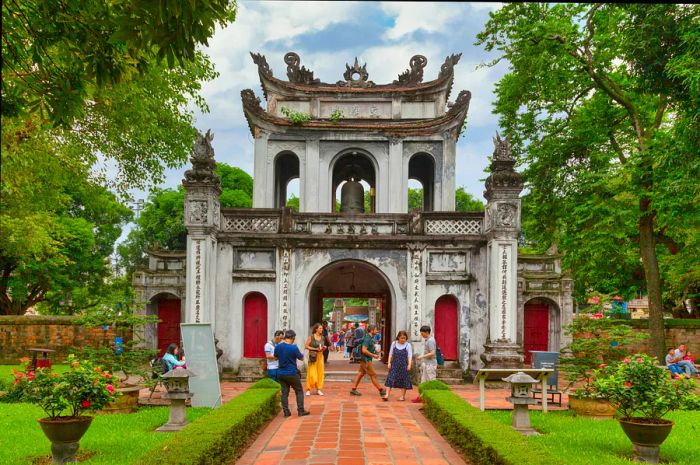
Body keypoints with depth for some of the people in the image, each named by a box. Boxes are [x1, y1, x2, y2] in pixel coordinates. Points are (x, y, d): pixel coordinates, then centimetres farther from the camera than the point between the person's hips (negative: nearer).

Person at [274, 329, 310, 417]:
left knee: (284, 393, 10)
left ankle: (286, 411, 10)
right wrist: (299, 352, 11)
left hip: (281, 373, 4)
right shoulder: (294, 348, -18)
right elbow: (301, 358, -6)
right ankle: (301, 411, 9)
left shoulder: (277, 347, -3)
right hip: (292, 373, -4)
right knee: (299, 392, 9)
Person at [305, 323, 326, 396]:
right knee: (311, 373, -6)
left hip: (320, 356, 5)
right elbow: (306, 346, -7)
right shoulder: (311, 337, -6)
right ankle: (308, 389, 4)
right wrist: (315, 349, -14)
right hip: (313, 356, -5)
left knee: (320, 373, 4)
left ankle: (318, 389, 13)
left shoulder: (322, 338, 9)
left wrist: (323, 348, -2)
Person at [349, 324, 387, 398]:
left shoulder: (369, 338, 13)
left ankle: (353, 389, 15)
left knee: (360, 374, 12)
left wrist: (375, 353, 12)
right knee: (373, 375, -3)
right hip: (366, 360, -10)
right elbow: (364, 350, -25)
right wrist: (373, 355, -20)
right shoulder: (367, 339, -19)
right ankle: (381, 391, 3)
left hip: (366, 360, 10)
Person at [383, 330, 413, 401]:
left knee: (403, 380, 5)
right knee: (390, 379, -5)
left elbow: (410, 355, -4)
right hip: (394, 365, 2)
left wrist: (409, 364, -14)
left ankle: (403, 396, 17)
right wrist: (389, 363, 1)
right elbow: (390, 354, 9)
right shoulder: (394, 343, 5)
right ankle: (387, 395, -6)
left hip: (403, 365, -2)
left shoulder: (408, 345, -1)